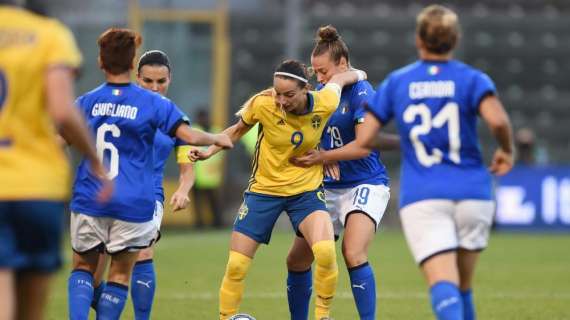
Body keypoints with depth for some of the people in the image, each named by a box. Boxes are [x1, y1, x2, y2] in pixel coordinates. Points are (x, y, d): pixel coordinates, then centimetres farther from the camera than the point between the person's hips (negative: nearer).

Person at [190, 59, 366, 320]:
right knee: (236, 266, -3)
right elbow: (238, 130, 3)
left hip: (306, 190, 0)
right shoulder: (262, 104, -19)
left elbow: (337, 79, 6)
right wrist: (209, 151, -7)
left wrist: (358, 75, 24)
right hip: (264, 189, 0)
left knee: (326, 251, -25)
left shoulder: (325, 104, -17)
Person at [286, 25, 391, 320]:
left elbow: (364, 146, -20)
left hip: (366, 185, -8)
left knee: (353, 254, -28)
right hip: (330, 188, 8)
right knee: (296, 260, 7)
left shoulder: (361, 92, -13)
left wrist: (323, 157, -22)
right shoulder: (323, 94, 8)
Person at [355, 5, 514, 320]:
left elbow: (361, 140, 5)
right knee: (463, 287, 18)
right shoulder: (471, 79, 2)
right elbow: (498, 120, -17)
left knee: (443, 284, -16)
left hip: (421, 199, -1)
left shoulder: (395, 83, 7)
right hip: (471, 194, 1)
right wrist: (506, 151, 3)